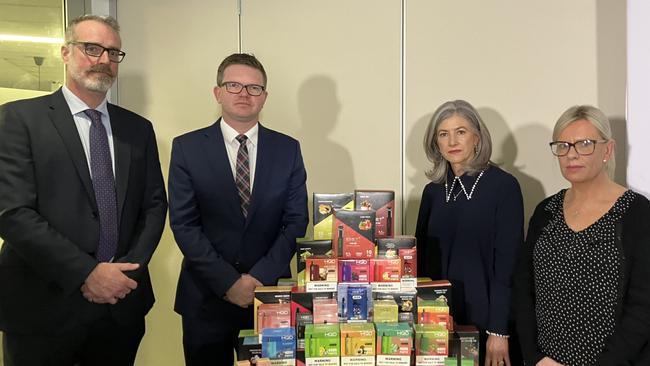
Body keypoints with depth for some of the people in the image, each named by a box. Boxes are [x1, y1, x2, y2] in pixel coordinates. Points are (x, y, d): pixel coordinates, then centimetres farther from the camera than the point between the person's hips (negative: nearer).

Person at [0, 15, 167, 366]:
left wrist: (128, 270, -7)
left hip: (122, 305, 4)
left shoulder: (138, 128, 9)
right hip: (44, 309, -3)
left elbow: (154, 204, 7)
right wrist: (87, 272, -16)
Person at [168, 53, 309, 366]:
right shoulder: (187, 148, -2)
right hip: (206, 297, -1)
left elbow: (296, 221, -1)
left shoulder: (288, 149, 2)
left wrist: (260, 277, -11)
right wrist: (228, 282, -13)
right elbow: (183, 223, -7)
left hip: (271, 293, 1)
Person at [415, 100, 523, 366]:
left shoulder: (503, 186, -8)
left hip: (486, 319, -4)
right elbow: (422, 256, 9)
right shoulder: (433, 190, 5)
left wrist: (499, 331, -15)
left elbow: (508, 263, -12)